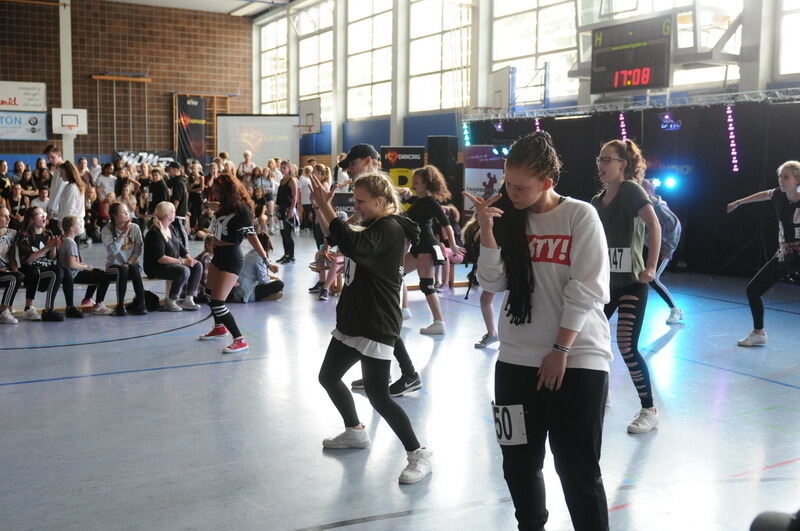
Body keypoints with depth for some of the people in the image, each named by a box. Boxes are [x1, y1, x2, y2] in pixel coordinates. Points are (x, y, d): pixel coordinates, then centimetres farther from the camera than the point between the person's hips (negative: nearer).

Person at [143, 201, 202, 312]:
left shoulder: (171, 228, 10)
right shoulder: (155, 233, -19)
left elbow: (181, 248, 12)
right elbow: (161, 258, -25)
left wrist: (189, 258, -8)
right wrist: (182, 261, -24)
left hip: (174, 264, 9)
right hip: (156, 267, -9)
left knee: (198, 266, -7)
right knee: (184, 271, -32)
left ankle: (189, 299, -9)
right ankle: (170, 302, -16)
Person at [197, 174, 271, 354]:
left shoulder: (241, 210, -18)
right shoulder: (224, 207, 7)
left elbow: (251, 235, -25)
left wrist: (265, 259, -29)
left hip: (231, 260, -9)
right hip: (218, 256, 9)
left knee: (217, 302, -15)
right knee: (211, 295, 24)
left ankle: (240, 340, -10)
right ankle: (219, 327, 47)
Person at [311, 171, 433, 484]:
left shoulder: (390, 229, -18)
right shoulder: (373, 226, 12)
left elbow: (351, 245, -36)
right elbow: (337, 237, 21)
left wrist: (325, 206, -31)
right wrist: (320, 208, 6)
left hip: (376, 326, -10)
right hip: (352, 320, 10)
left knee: (377, 395, -11)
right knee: (328, 377, 18)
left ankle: (418, 454, 2)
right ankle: (355, 432, 37)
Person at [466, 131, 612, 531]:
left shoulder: (581, 216, -7)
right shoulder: (508, 217, 6)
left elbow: (586, 290, -10)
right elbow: (493, 283, -1)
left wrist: (560, 350, -12)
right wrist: (487, 229, -12)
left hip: (578, 358, -4)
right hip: (517, 360, 5)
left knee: (578, 470, -1)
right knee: (518, 464, 12)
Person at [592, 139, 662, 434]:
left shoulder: (630, 190, -9)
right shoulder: (597, 202, 11)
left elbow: (654, 225, -19)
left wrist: (651, 267, -25)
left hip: (631, 282, -7)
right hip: (606, 281, 8)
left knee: (626, 346, -11)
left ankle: (649, 411, 4)